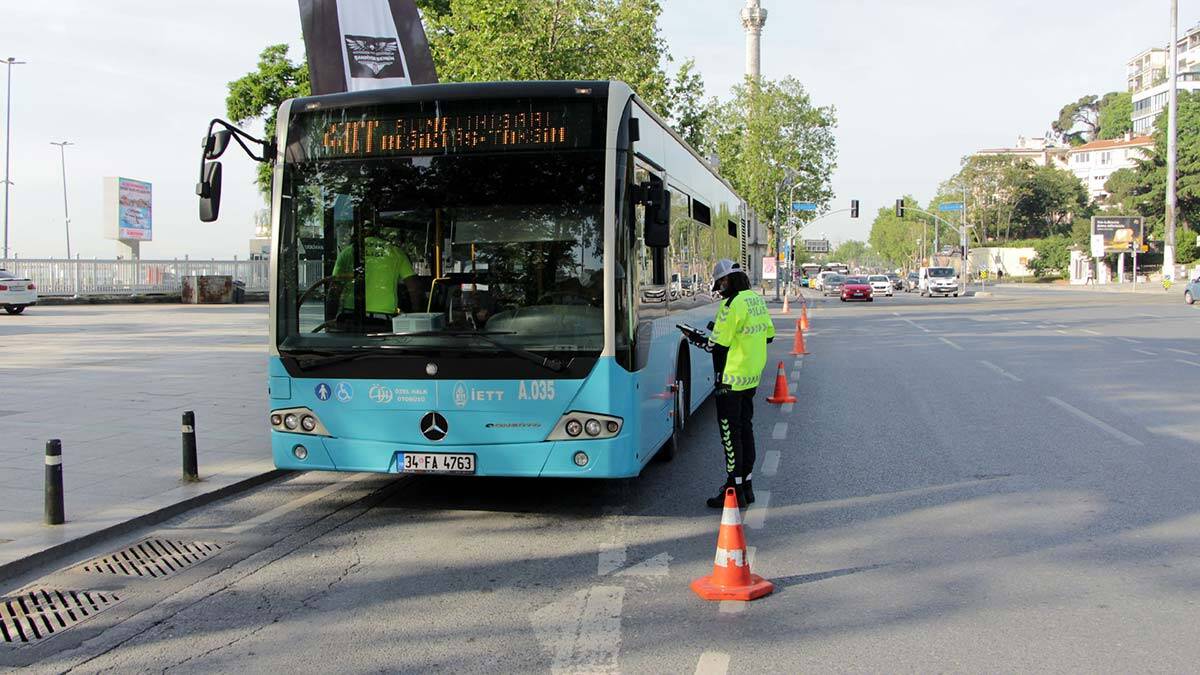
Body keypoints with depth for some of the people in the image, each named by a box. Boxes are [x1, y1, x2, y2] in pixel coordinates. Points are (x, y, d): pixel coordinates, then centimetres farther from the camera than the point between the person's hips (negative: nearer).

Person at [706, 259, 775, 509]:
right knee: (745, 428, 16)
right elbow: (768, 335, 18)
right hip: (752, 378, 9)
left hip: (732, 380, -8)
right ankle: (746, 485, 25)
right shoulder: (758, 300, 7)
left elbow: (720, 345, -18)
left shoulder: (732, 305, -19)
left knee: (731, 433, -1)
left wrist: (719, 375, -6)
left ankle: (735, 490, 3)